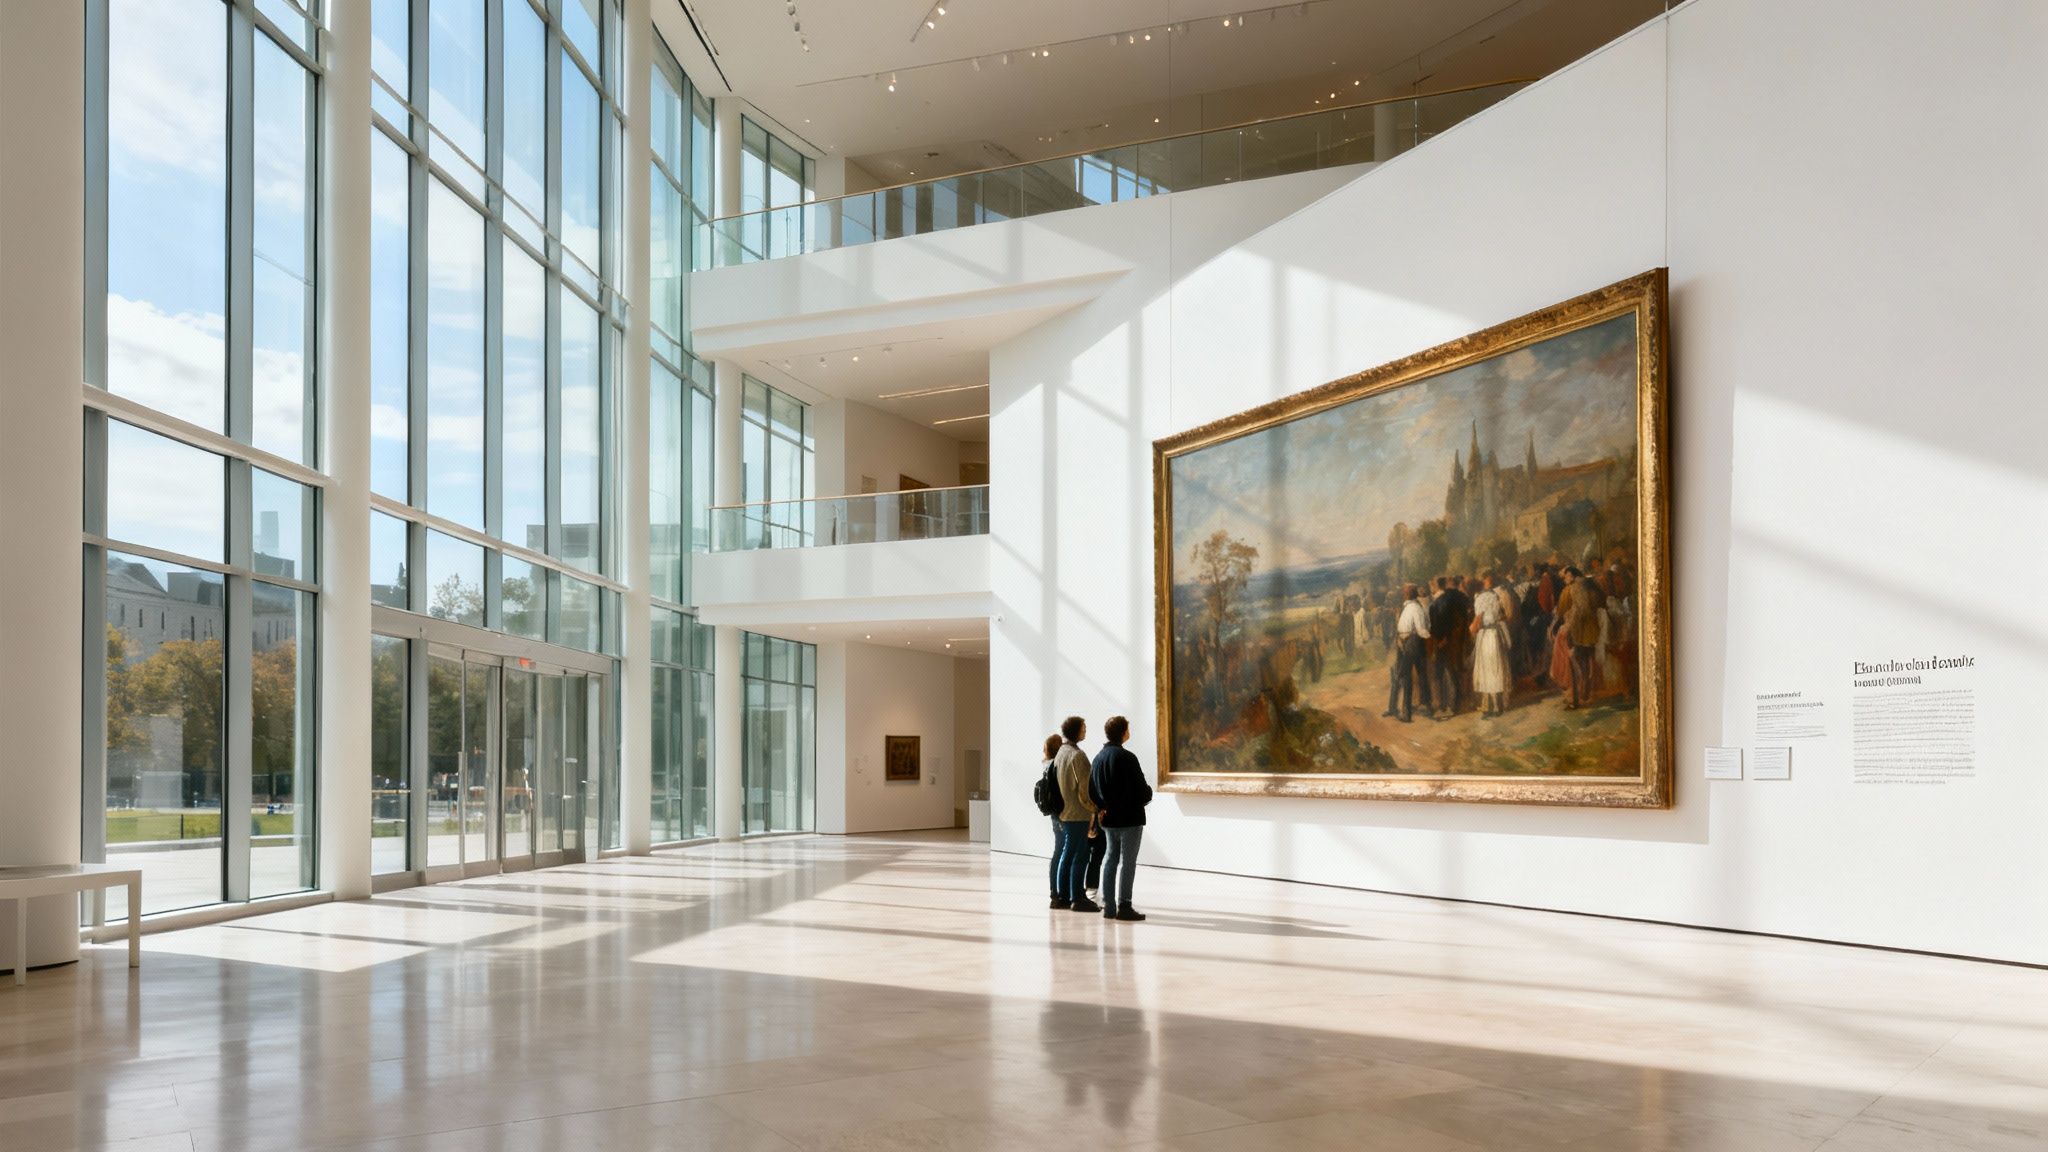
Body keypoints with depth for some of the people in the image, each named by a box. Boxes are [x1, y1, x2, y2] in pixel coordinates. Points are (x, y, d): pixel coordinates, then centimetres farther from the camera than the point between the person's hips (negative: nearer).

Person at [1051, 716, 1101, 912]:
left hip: (1063, 813, 9)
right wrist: (1092, 809, -8)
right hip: (1078, 814, -9)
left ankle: (1062, 895, 17)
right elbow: (1084, 786, -17)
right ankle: (1077, 898, -3)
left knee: (1066, 855, 13)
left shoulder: (1060, 753, 13)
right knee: (1079, 857, -5)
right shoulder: (1077, 755, -15)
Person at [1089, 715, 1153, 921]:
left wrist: (1103, 806, 12)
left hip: (1109, 818, 7)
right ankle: (1123, 906, -2)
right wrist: (1147, 795, 4)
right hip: (1130, 818, -7)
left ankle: (1108, 905, 14)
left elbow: (1092, 789, 9)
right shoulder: (1126, 757, -17)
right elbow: (1141, 787, -16)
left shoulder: (1099, 757, 6)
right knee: (1128, 862, -2)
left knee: (1111, 859, 13)